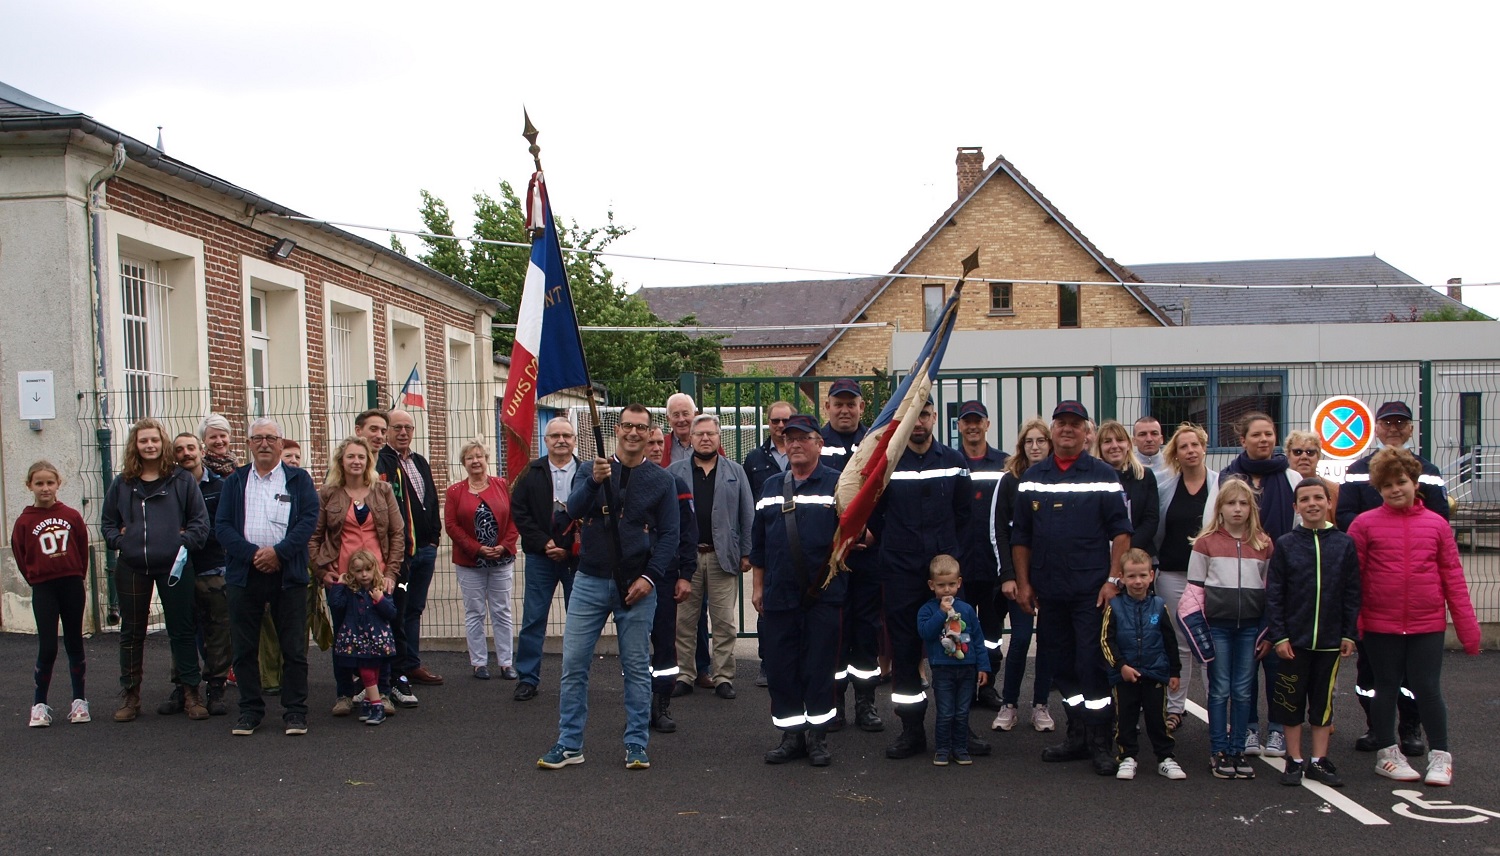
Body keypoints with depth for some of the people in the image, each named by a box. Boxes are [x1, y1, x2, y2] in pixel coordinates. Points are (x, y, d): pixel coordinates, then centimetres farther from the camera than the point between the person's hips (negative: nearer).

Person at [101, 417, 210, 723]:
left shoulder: (182, 480, 1)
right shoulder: (122, 483, 7)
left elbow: (200, 520, 2)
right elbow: (107, 522, 15)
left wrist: (185, 542, -10)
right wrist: (118, 540, -2)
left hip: (174, 567, -2)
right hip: (132, 568, 3)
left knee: (182, 631, 3)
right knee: (132, 633, 10)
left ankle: (191, 693, 10)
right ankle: (130, 696, 20)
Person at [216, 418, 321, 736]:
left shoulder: (299, 479, 7)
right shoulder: (234, 481, 11)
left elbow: (309, 520, -3)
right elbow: (222, 525, 3)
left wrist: (279, 551, -15)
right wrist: (253, 553, -12)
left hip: (288, 574, -2)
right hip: (244, 574, 2)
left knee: (294, 648, 0)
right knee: (244, 647, 6)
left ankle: (295, 711, 9)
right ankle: (250, 710, 17)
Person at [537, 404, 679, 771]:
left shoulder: (661, 480, 3)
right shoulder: (590, 471, 6)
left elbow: (670, 534, 0)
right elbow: (574, 510, -11)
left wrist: (650, 577, -12)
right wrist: (594, 481, -30)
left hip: (637, 585, -1)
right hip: (590, 580, 1)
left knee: (637, 668, 5)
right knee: (573, 664, 1)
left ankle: (636, 744, 15)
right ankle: (569, 744, 11)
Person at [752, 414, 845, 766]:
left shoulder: (837, 483, 1)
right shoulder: (771, 486, 13)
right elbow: (758, 541, 16)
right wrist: (757, 586, 13)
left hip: (824, 593, -4)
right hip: (778, 593, 4)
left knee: (820, 667, 1)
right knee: (780, 667, 5)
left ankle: (818, 735, 14)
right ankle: (792, 735, 17)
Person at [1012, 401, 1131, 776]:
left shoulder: (1103, 475, 1)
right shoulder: (1032, 477, 9)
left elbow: (1120, 531, -2)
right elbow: (1020, 535, 11)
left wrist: (1113, 579, -9)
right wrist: (1023, 582, 6)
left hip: (1092, 589, -4)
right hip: (1048, 591, 4)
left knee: (1092, 664, -5)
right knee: (1062, 666, 10)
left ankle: (1101, 741, 3)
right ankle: (1077, 735, 21)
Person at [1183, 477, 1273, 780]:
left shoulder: (1264, 544, 6)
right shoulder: (1206, 542, -1)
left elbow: (1271, 590, 11)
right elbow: (1194, 587, 2)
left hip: (1249, 627, 2)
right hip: (1217, 625, -2)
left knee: (1243, 691, 7)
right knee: (1220, 690, 3)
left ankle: (1238, 750, 16)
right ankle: (1220, 752, 11)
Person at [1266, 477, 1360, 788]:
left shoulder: (1344, 544, 2)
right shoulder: (1285, 544, -2)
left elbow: (1352, 593, 4)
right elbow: (1273, 594, -3)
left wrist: (1349, 634, 0)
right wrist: (1278, 636, -8)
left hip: (1330, 640, 1)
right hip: (1294, 639, -1)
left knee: (1324, 700, 10)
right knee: (1292, 700, 6)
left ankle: (1319, 761, 20)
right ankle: (1294, 761, 16)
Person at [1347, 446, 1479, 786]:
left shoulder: (1437, 524, 3)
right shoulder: (1365, 524, -2)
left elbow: (1453, 579, 5)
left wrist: (1468, 627, 4)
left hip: (1428, 625, 1)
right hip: (1380, 626, -1)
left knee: (1427, 689, 4)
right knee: (1386, 689, 11)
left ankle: (1440, 757, 20)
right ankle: (1387, 753, 24)